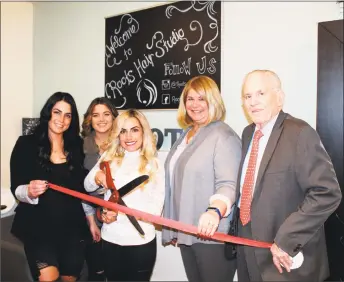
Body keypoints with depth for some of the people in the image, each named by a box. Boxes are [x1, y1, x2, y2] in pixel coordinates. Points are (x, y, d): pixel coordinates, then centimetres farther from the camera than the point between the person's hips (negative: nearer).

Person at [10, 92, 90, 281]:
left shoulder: (77, 146, 4)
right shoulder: (26, 144, -5)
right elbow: (16, 189, -6)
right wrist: (29, 192, -27)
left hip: (72, 226, 3)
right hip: (38, 226, -3)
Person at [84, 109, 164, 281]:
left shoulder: (153, 165, -4)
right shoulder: (109, 158, 1)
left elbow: (155, 209, -8)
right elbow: (87, 186, 5)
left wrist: (119, 213, -18)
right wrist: (97, 177, -17)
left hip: (141, 243, -2)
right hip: (110, 240, 2)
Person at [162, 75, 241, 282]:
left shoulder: (223, 136, -13)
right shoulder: (186, 135, 13)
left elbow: (228, 184, -22)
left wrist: (215, 211, -42)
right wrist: (174, 228, 20)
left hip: (213, 234, -7)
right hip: (187, 232, 8)